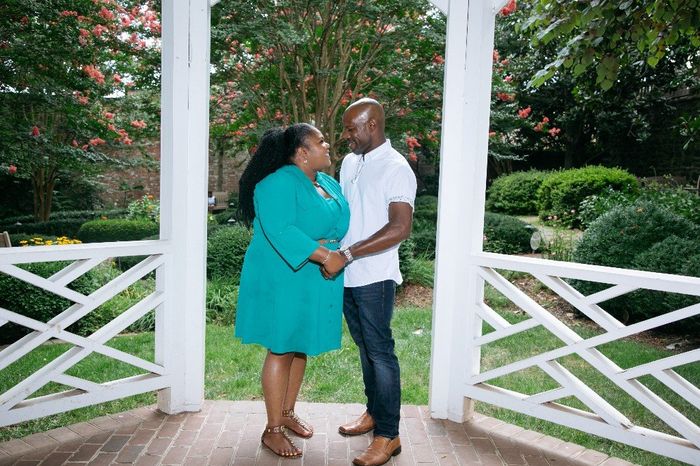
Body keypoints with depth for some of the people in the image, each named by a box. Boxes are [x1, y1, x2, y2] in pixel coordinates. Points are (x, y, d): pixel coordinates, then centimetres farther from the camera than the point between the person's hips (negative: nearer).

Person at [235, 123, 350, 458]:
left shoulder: (329, 184, 12)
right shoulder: (278, 183, -16)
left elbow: (342, 224, 16)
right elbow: (281, 232, -27)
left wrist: (343, 253, -4)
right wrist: (324, 255, -29)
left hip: (316, 282, 8)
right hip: (284, 280, -8)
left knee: (301, 348, 16)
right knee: (281, 351, 0)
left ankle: (287, 413, 33)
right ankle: (272, 430, 13)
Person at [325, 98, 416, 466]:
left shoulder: (396, 168, -13)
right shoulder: (350, 162, 11)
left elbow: (400, 228, -21)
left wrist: (347, 254, -23)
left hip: (374, 277, -7)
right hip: (346, 275, 7)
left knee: (380, 351, 0)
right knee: (364, 347, 18)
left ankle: (388, 436, 12)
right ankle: (374, 413, 35)